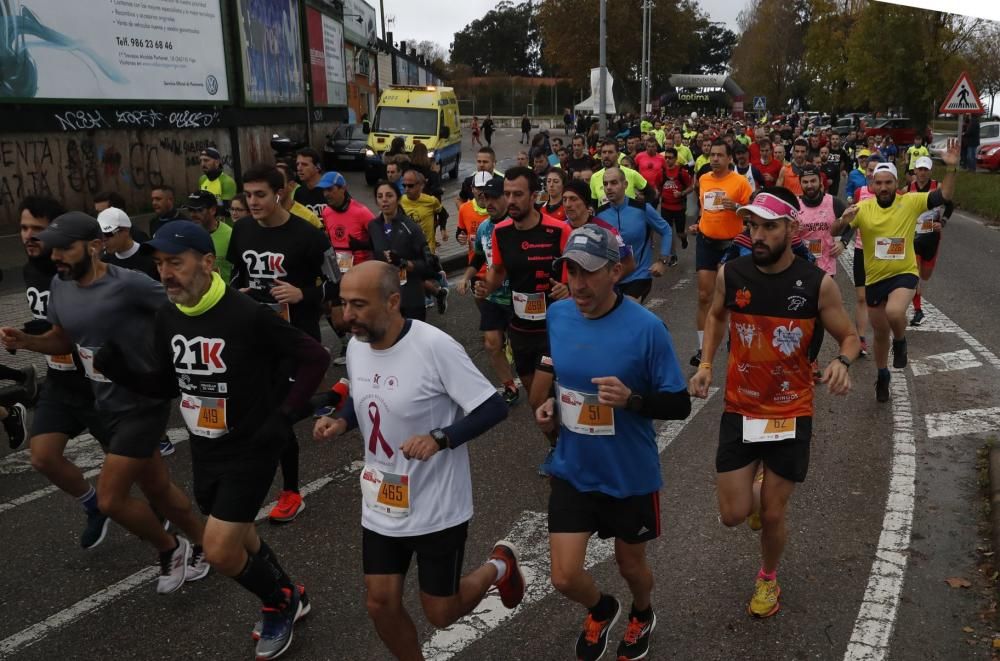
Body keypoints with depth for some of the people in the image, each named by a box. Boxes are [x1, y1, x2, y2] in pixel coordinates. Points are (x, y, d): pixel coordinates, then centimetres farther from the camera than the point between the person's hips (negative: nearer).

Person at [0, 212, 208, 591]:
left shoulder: (128, 285, -24)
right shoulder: (60, 287, 0)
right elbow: (63, 340, 14)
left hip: (143, 406, -8)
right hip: (105, 406, 8)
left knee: (110, 500, -6)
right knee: (157, 490, 18)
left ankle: (171, 550, 20)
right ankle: (204, 546, 38)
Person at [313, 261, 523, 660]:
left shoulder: (435, 346, -25)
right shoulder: (356, 346, -3)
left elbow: (494, 408, -20)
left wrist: (439, 439, -33)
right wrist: (340, 422, -6)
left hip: (437, 510, -6)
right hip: (380, 508, 6)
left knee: (441, 615, 9)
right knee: (380, 605, 11)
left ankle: (499, 566, 37)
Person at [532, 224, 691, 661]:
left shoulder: (646, 327, -22)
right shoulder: (557, 314, -7)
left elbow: (679, 405, -16)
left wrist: (632, 399, -34)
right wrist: (548, 402, -5)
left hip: (630, 476, -3)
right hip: (572, 471, 3)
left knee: (630, 565, 20)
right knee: (564, 577, 3)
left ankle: (642, 615, 56)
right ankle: (601, 610, 40)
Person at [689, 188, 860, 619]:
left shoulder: (818, 284, -14)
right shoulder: (730, 274, -9)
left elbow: (849, 336, 0)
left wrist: (842, 363, -24)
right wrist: (706, 363, -1)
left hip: (791, 415, -1)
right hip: (739, 410, 2)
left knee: (772, 515, 9)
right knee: (734, 515, 3)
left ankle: (768, 578, 41)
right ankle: (756, 485, 40)